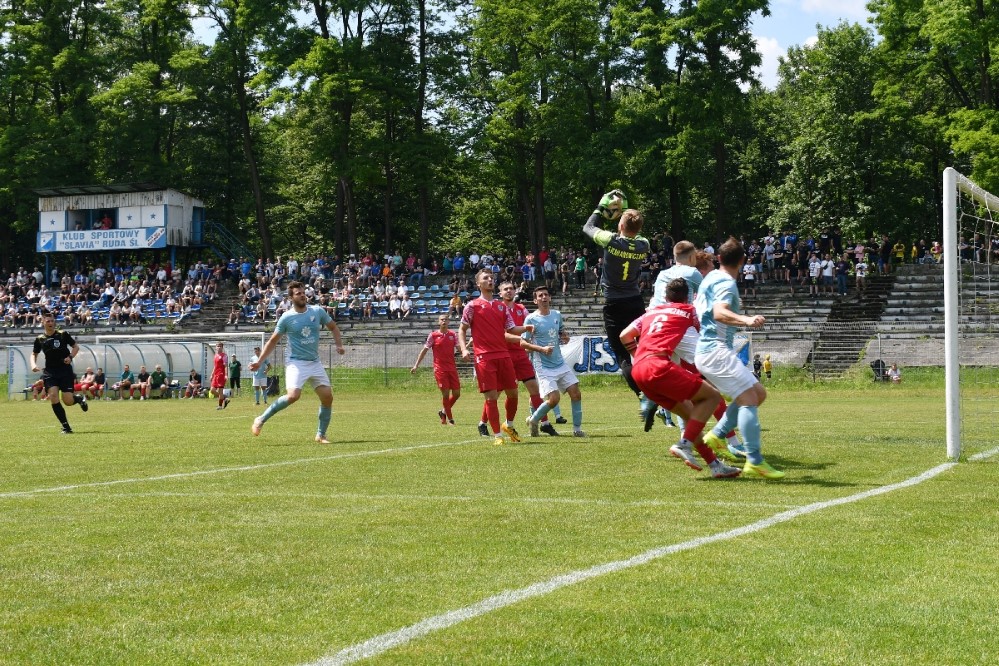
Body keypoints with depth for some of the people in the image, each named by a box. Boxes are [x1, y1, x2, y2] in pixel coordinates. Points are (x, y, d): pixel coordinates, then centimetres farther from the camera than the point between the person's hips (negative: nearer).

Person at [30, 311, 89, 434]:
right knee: (53, 397, -16)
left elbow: (76, 347, 7)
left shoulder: (62, 334, -2)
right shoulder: (40, 339, 4)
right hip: (50, 372, 2)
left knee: (68, 401, -10)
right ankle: (66, 427, -4)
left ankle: (80, 398, 30)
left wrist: (70, 357, -11)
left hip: (65, 370, -2)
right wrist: (33, 364, -3)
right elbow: (34, 354, 17)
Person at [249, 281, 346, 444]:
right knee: (293, 395, -25)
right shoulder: (287, 318, -5)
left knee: (327, 397, -3)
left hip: (315, 363, 4)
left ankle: (321, 435, 13)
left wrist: (339, 345, 1)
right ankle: (261, 419, -10)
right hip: (296, 363, -4)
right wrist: (259, 361, -2)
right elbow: (273, 341, 3)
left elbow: (333, 327, 17)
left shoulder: (318, 311, 2)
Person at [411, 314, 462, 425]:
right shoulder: (433, 335, 0)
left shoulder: (452, 334, 8)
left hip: (452, 368, 4)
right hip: (440, 369, -4)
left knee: (457, 393, 3)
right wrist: (416, 365, 0)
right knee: (445, 393, -7)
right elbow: (424, 350, 3)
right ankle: (450, 418, 4)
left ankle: (444, 412, 25)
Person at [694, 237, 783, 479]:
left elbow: (698, 306, 34)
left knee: (758, 393, 10)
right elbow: (719, 313, -31)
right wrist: (746, 320, -48)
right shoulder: (726, 283, -12)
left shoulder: (711, 277, 16)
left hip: (706, 350, 10)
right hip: (715, 350, -10)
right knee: (748, 398, -17)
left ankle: (717, 434, 7)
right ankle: (754, 462, -24)